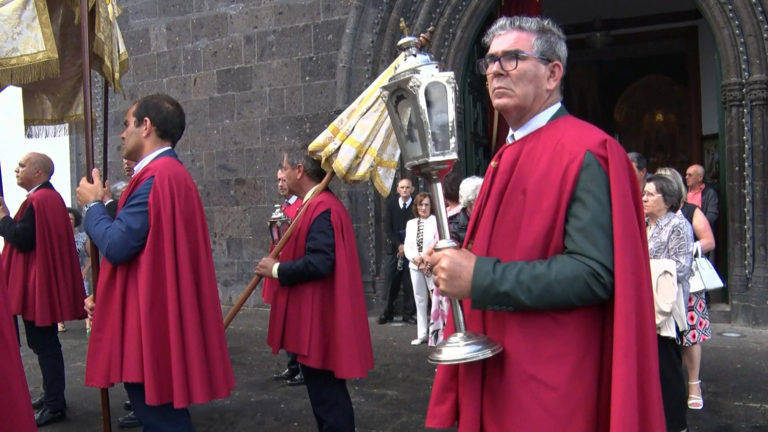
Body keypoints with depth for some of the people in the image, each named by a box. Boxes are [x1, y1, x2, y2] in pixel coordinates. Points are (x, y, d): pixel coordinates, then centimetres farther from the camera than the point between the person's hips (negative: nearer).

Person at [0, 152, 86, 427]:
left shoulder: (38, 200, -19)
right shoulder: (51, 197, 14)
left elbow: (22, 239, -23)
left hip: (37, 284, -11)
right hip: (44, 281, 11)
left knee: (44, 344, -5)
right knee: (44, 342, 19)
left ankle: (55, 405, 1)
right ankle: (52, 394, 30)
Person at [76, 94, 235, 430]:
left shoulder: (156, 178, -18)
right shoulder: (171, 173, 16)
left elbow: (116, 245, -21)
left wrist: (93, 205, -3)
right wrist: (104, 295, 16)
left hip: (150, 322, -10)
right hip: (159, 316, 10)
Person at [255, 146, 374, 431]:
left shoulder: (321, 208, -19)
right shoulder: (320, 204, 15)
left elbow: (318, 263, -27)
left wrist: (277, 269, -15)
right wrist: (281, 266, 9)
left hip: (318, 320, -11)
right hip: (316, 317, 11)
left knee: (326, 394, -2)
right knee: (325, 392, 19)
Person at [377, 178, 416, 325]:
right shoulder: (391, 205, 9)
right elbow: (388, 228, 2)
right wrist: (399, 244, -9)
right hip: (394, 249, 2)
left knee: (410, 284, 0)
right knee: (391, 283, 3)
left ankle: (408, 314, 8)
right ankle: (388, 313, 14)